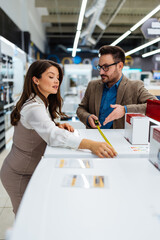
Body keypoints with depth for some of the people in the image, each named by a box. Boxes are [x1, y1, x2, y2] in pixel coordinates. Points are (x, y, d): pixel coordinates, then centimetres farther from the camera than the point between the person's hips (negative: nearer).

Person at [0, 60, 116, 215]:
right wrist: (91, 145, -59)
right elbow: (52, 135, -47)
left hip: (27, 170, 9)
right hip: (19, 175, -9)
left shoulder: (42, 103, 3)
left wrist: (57, 126, -7)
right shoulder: (34, 108, -30)